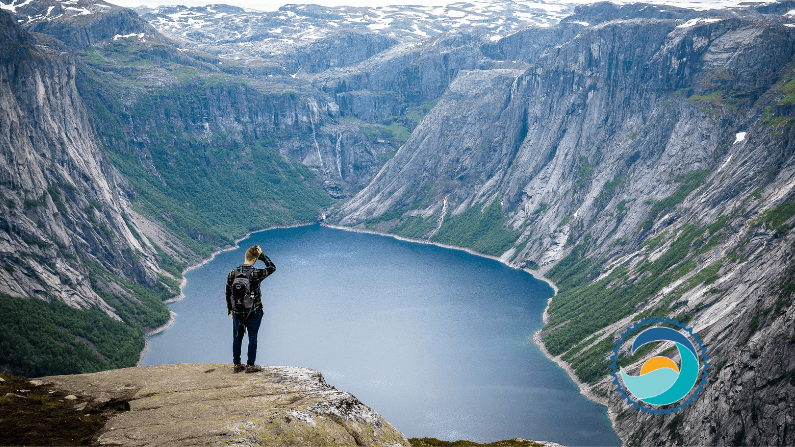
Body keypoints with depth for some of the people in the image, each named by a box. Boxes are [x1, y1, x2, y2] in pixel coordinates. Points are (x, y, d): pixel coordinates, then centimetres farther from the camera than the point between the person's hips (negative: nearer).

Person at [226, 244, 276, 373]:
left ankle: (237, 365, 24)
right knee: (252, 338, 9)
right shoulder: (255, 274, -19)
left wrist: (230, 309, 15)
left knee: (237, 338, 14)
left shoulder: (233, 273, -6)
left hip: (237, 312, 4)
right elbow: (272, 268, -2)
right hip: (253, 313, -4)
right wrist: (262, 255, 0)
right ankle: (250, 365, 15)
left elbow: (228, 293, 3)